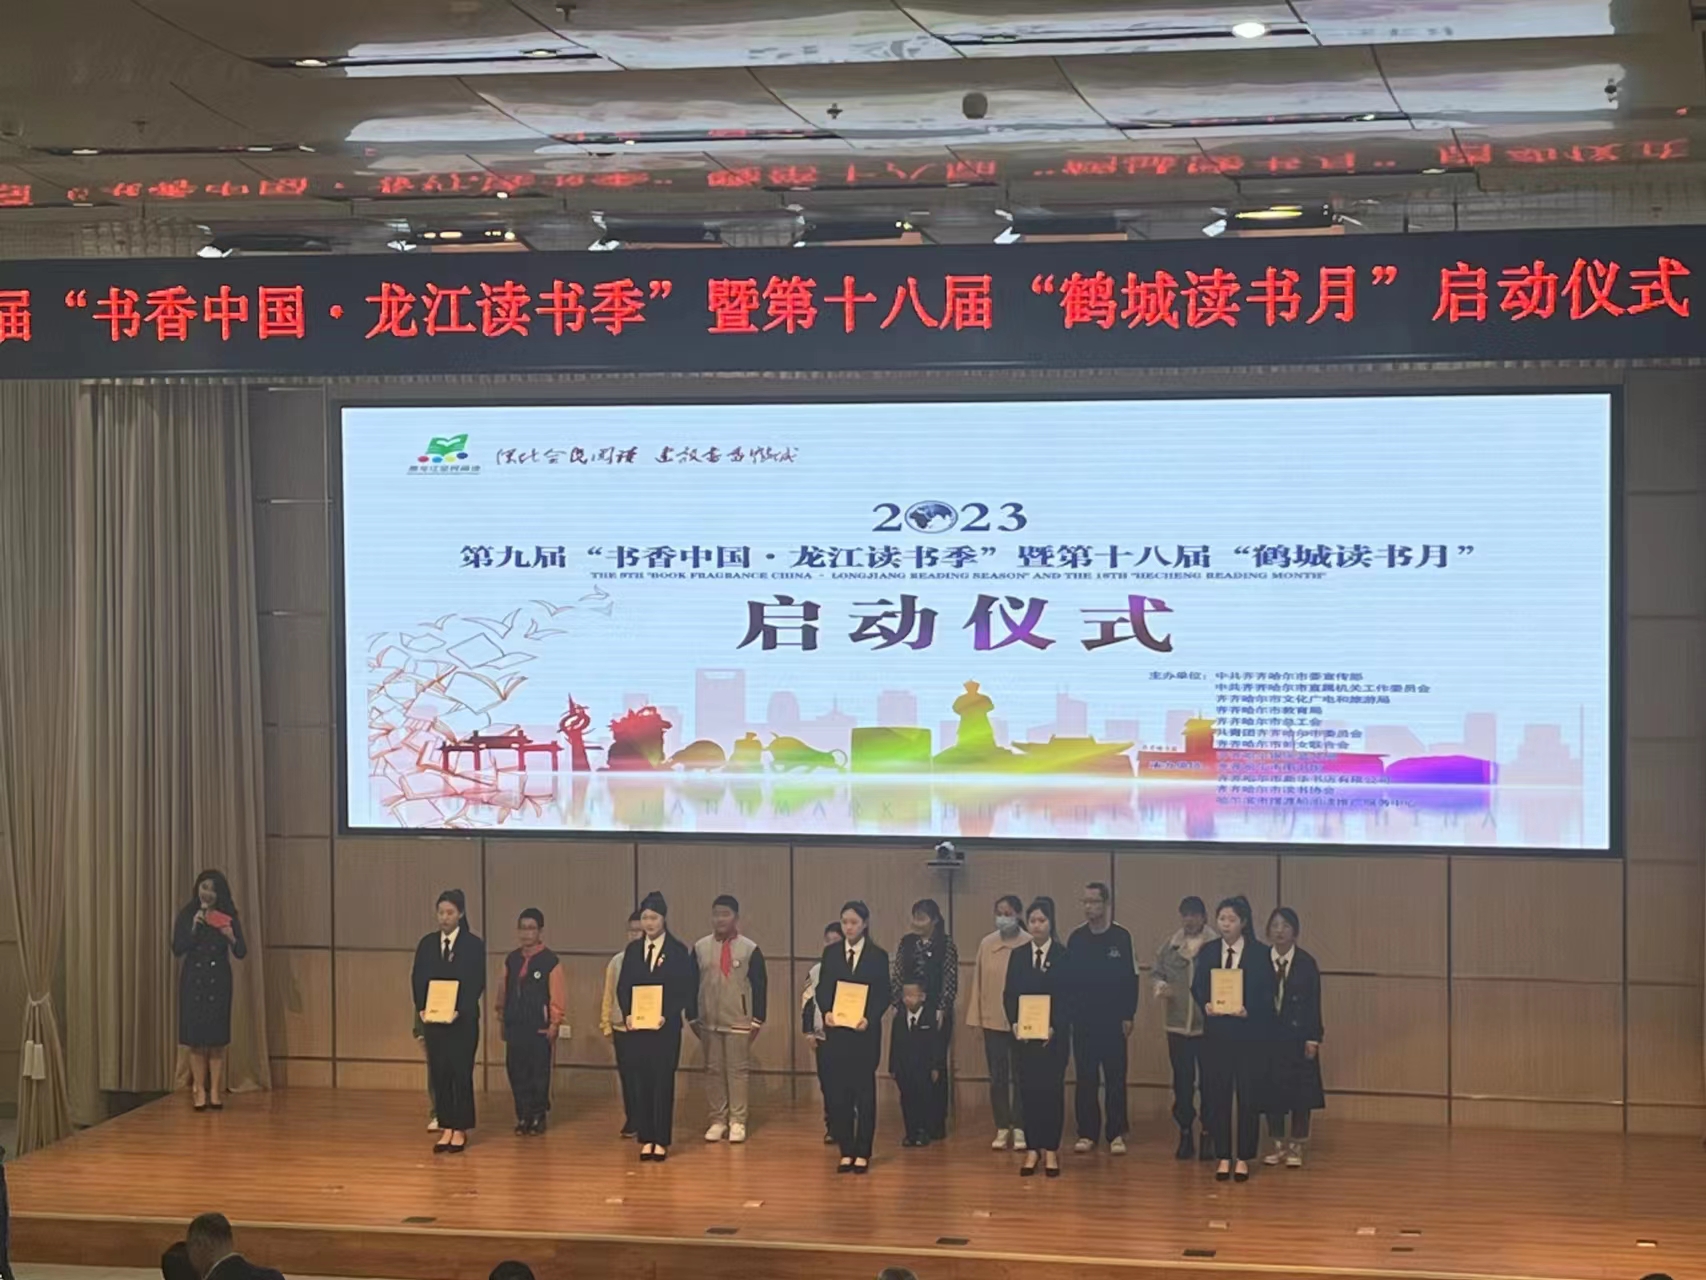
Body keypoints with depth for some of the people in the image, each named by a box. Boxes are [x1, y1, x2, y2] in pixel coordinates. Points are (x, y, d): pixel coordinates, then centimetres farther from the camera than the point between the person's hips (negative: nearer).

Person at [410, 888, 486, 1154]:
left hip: (463, 1020, -4)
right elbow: (417, 979, 7)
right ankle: (445, 1128, 11)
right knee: (439, 1073, 4)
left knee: (461, 1073, -1)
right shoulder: (427, 943, 8)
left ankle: (460, 1130, 6)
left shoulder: (473, 945, -3)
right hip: (434, 1019, 4)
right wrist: (422, 1008, -8)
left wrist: (459, 1011, -18)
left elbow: (478, 983, -7)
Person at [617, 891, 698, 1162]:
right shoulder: (633, 949, 8)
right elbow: (622, 987, 8)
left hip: (666, 1026, -3)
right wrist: (627, 1014, -8)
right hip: (637, 1026, 3)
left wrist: (667, 1016, -16)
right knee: (642, 1082, 5)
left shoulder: (678, 950, -2)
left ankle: (662, 1141, 3)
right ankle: (646, 1139, 10)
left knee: (664, 1082, -1)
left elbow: (685, 989, -5)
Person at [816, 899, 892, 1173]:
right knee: (838, 1093, 2)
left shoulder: (878, 956, 0)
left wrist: (869, 1019, -18)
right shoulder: (831, 953, 7)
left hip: (865, 1033, -2)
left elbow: (883, 996, -2)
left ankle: (863, 1153, 8)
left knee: (864, 1092, 2)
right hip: (836, 1032, 2)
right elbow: (822, 989, 4)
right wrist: (827, 1012, -16)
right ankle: (846, 1152, 9)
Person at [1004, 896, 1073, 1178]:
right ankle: (1033, 1149, 8)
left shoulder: (1063, 957, -1)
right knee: (1029, 1089, 2)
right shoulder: (1018, 955, 7)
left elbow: (1069, 998, -4)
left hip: (1055, 1035, -2)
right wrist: (1014, 1023, -10)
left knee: (1052, 1089, -1)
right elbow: (1009, 994, 6)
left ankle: (1051, 1149, 7)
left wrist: (1055, 1027, -16)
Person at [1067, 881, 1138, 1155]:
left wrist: (1128, 1015, -4)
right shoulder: (1076, 938, 3)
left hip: (1113, 1020, -2)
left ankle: (1116, 1134, 5)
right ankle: (1087, 1133, 10)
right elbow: (1067, 977, 5)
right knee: (1085, 1078, 4)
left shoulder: (1121, 937, -3)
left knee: (1115, 1078, 1)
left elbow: (1131, 978, -1)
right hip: (1082, 1019, 2)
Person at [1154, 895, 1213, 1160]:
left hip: (1209, 1025, -3)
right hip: (1177, 1024, 3)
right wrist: (1161, 987, -5)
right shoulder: (1169, 946, 7)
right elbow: (1158, 973, 15)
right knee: (1182, 1081, 9)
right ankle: (1185, 1133, 18)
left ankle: (1208, 1135, 12)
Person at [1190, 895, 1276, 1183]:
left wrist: (1248, 1010, -21)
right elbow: (1196, 987, 5)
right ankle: (1223, 1157, 13)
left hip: (1249, 1033, -2)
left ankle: (1243, 1158, 12)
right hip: (1216, 1032, 2)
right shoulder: (1208, 951, 4)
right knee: (1217, 1095, 3)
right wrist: (1205, 1005, -15)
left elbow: (1267, 994, -5)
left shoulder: (1259, 953, -4)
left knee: (1248, 1095, 2)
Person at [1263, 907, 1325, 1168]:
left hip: (1298, 1036, -1)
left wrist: (1313, 1039, -10)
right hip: (1268, 1035, 2)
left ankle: (1295, 1146, 12)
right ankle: (1278, 1143, 17)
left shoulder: (1306, 963, -4)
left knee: (1300, 1090, 2)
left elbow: (1314, 1004, -4)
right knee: (1272, 1089, 6)